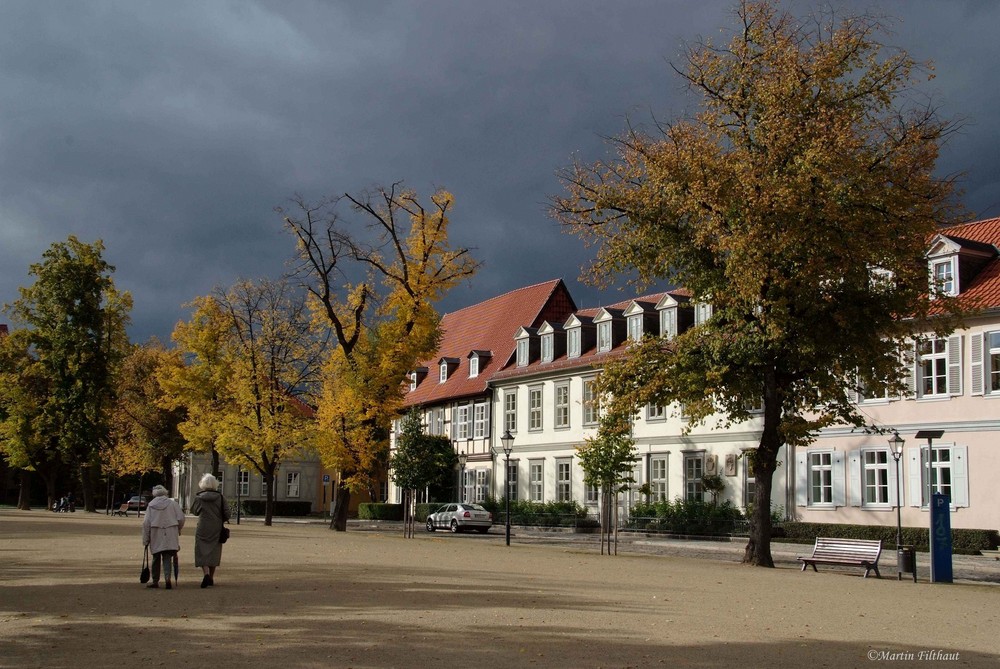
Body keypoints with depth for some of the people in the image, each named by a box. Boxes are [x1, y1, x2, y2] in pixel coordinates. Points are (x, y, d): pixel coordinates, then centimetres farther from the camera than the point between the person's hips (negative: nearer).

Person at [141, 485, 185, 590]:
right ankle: (167, 577, -21)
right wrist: (178, 530, 16)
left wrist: (145, 540, 4)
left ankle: (155, 581, 19)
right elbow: (181, 518, -2)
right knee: (167, 557, 0)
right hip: (170, 536, -1)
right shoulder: (173, 503, 1)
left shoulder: (151, 505, 2)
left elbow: (146, 523, -1)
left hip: (156, 535, 1)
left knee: (156, 558, 13)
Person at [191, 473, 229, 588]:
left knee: (202, 552, 3)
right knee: (214, 551, 13)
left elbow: (194, 511, 9)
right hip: (216, 530, 2)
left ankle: (206, 573, -20)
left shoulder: (199, 498, -7)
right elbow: (227, 514, -5)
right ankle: (211, 578, 18)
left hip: (202, 529, -2)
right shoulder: (220, 497, -6)